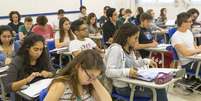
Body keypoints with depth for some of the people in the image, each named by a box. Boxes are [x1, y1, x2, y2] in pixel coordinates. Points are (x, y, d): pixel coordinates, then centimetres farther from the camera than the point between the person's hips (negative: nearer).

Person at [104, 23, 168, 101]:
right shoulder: (115, 49, -20)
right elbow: (109, 72, -26)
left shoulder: (129, 49, 9)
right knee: (158, 91, -11)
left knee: (160, 88, -2)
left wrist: (146, 61, 10)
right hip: (123, 87, -9)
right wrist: (127, 72, -38)